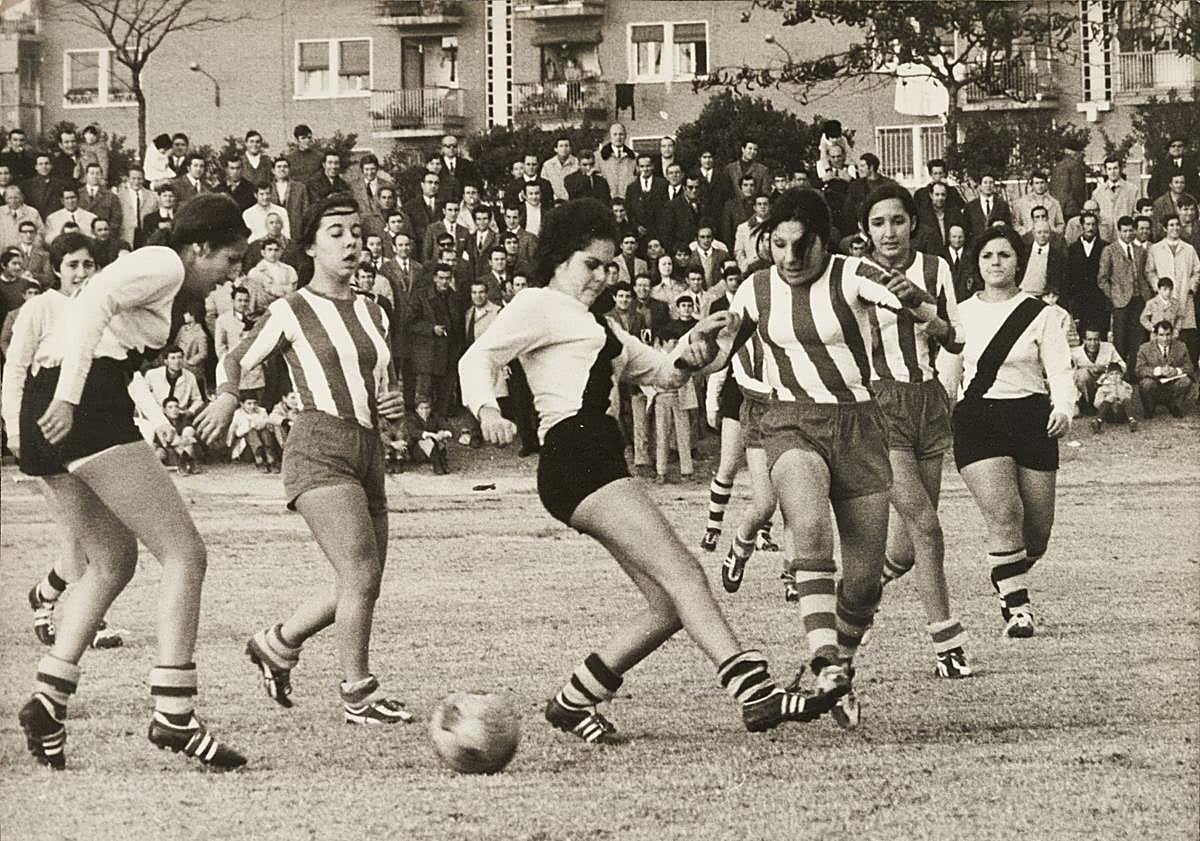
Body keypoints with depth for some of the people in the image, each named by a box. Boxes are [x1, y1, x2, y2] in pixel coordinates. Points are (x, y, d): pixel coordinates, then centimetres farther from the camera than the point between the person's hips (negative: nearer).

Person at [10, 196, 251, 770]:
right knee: (184, 555, -7)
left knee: (113, 563, 19)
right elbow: (94, 304, -20)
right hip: (88, 409, -10)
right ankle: (173, 713, -11)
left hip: (48, 407, 10)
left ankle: (47, 699, 11)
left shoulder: (146, 267, 27)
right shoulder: (164, 266, -4)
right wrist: (68, 398, -29)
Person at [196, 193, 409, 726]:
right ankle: (357, 694, -7)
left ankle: (276, 645, 27)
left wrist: (392, 407, 6)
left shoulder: (373, 315, 19)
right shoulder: (290, 312, 1)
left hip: (367, 454, 7)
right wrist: (227, 396, -8)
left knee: (361, 587, 6)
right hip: (319, 450, -7)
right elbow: (236, 361, 11)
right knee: (362, 573, -18)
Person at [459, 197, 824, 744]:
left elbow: (662, 372, 32)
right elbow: (478, 358, -8)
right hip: (573, 455, -10)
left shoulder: (595, 325, 32)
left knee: (668, 608, 1)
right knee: (683, 576, -20)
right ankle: (755, 694, -28)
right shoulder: (538, 305, 5)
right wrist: (486, 409, -29)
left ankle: (572, 702, 11)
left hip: (602, 464, 10)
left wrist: (692, 350, 9)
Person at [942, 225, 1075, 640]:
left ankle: (1010, 582, 34)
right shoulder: (961, 313, 9)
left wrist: (1062, 409, -21)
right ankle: (1016, 606, -10)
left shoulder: (1038, 314, 3)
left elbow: (1060, 371, -3)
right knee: (1004, 515, -19)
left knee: (1037, 530, 3)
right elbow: (948, 372, 16)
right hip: (977, 421, 0)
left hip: (1031, 419, 0)